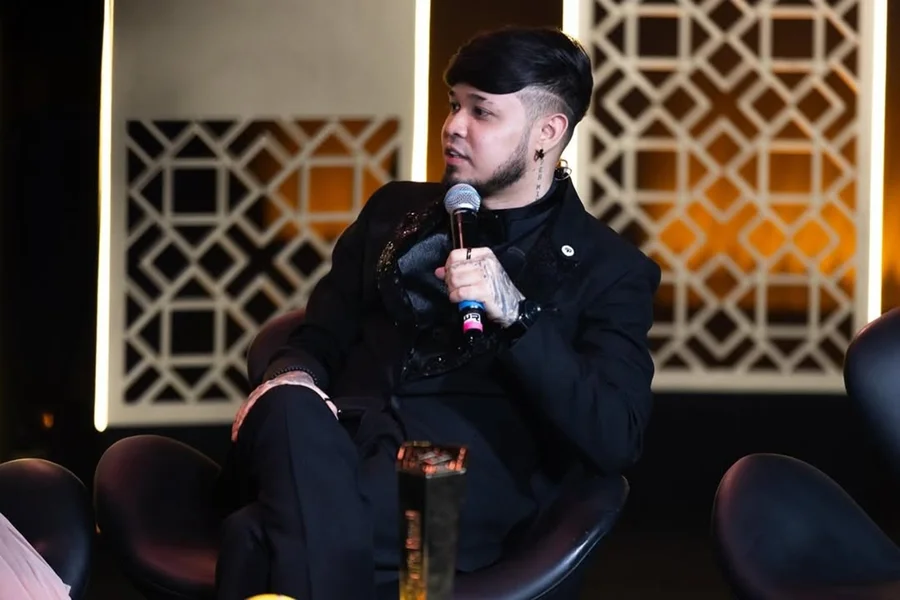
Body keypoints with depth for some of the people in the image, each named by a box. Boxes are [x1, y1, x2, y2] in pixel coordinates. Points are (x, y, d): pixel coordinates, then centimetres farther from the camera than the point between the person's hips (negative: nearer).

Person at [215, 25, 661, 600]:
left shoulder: (610, 268, 11)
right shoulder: (396, 208, 25)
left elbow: (615, 439, -2)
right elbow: (321, 337, 22)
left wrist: (513, 314, -13)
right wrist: (289, 381, -4)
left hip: (472, 465, -5)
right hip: (346, 434, 5)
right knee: (291, 409, -36)